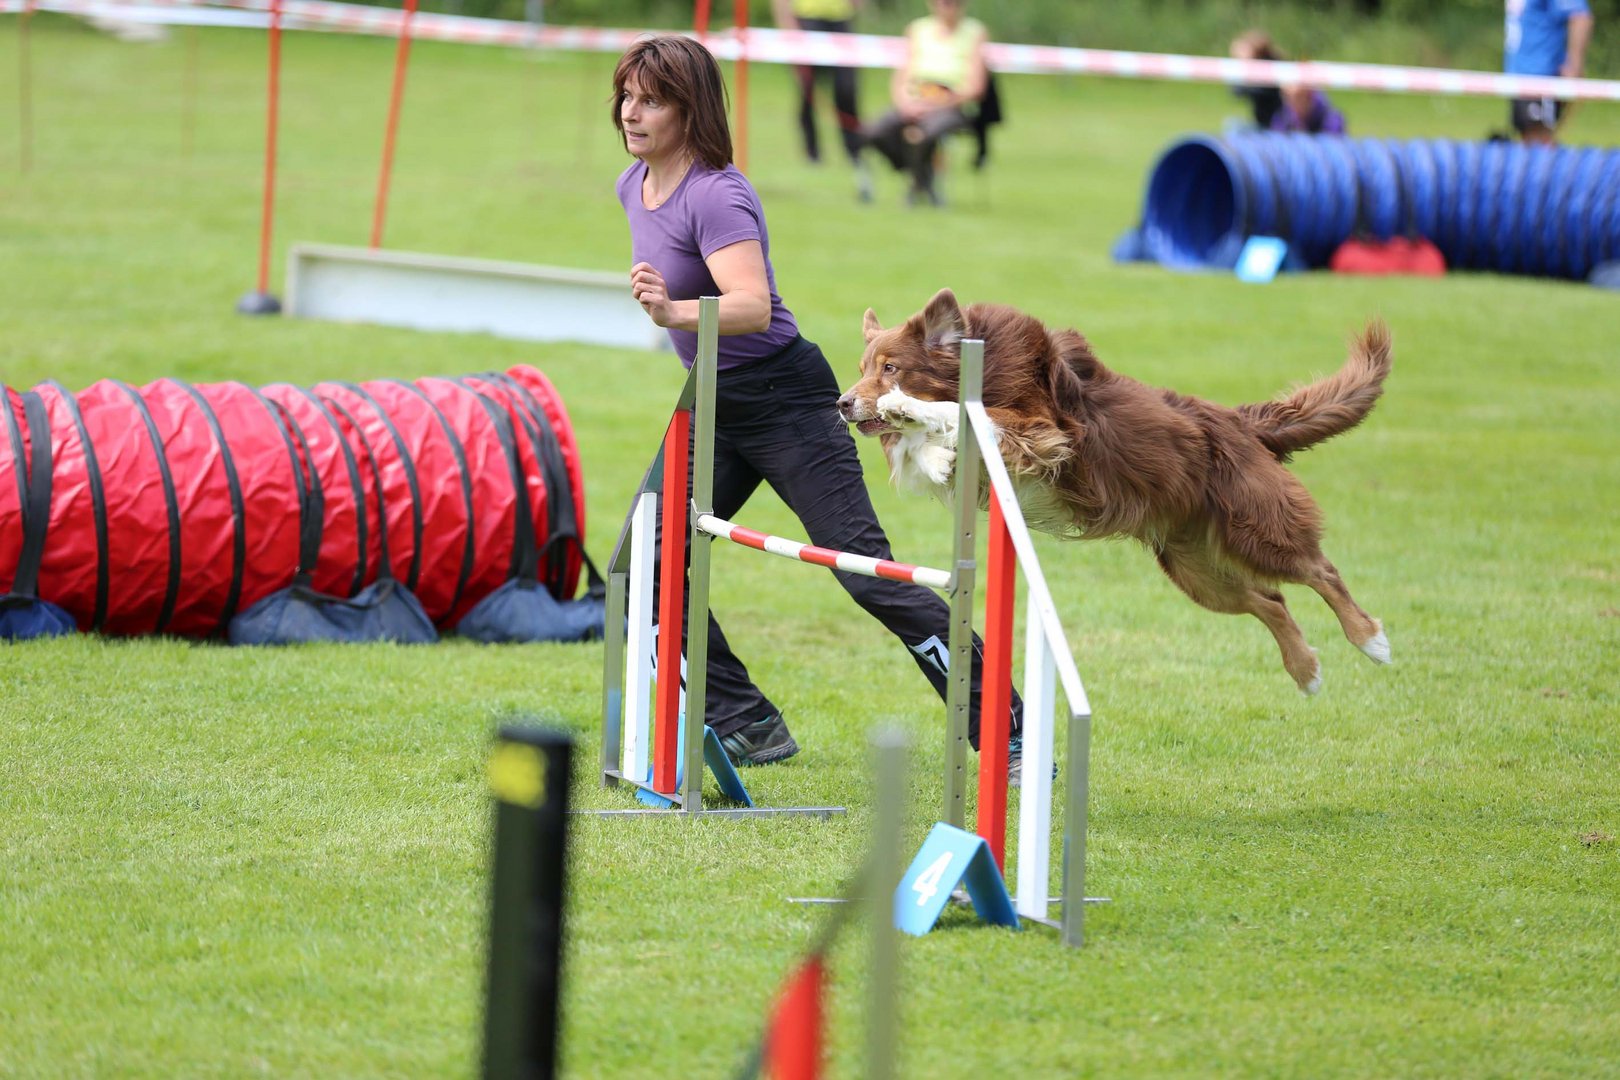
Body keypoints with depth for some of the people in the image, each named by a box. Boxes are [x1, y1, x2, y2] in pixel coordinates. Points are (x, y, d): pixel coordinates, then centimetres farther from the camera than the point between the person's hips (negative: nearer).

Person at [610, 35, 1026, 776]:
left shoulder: (717, 197, -21)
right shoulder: (634, 187, 6)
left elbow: (753, 306, -36)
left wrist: (676, 313, -51)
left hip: (781, 400, -9)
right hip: (712, 408, 9)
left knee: (865, 570, -12)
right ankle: (749, 729, 8)